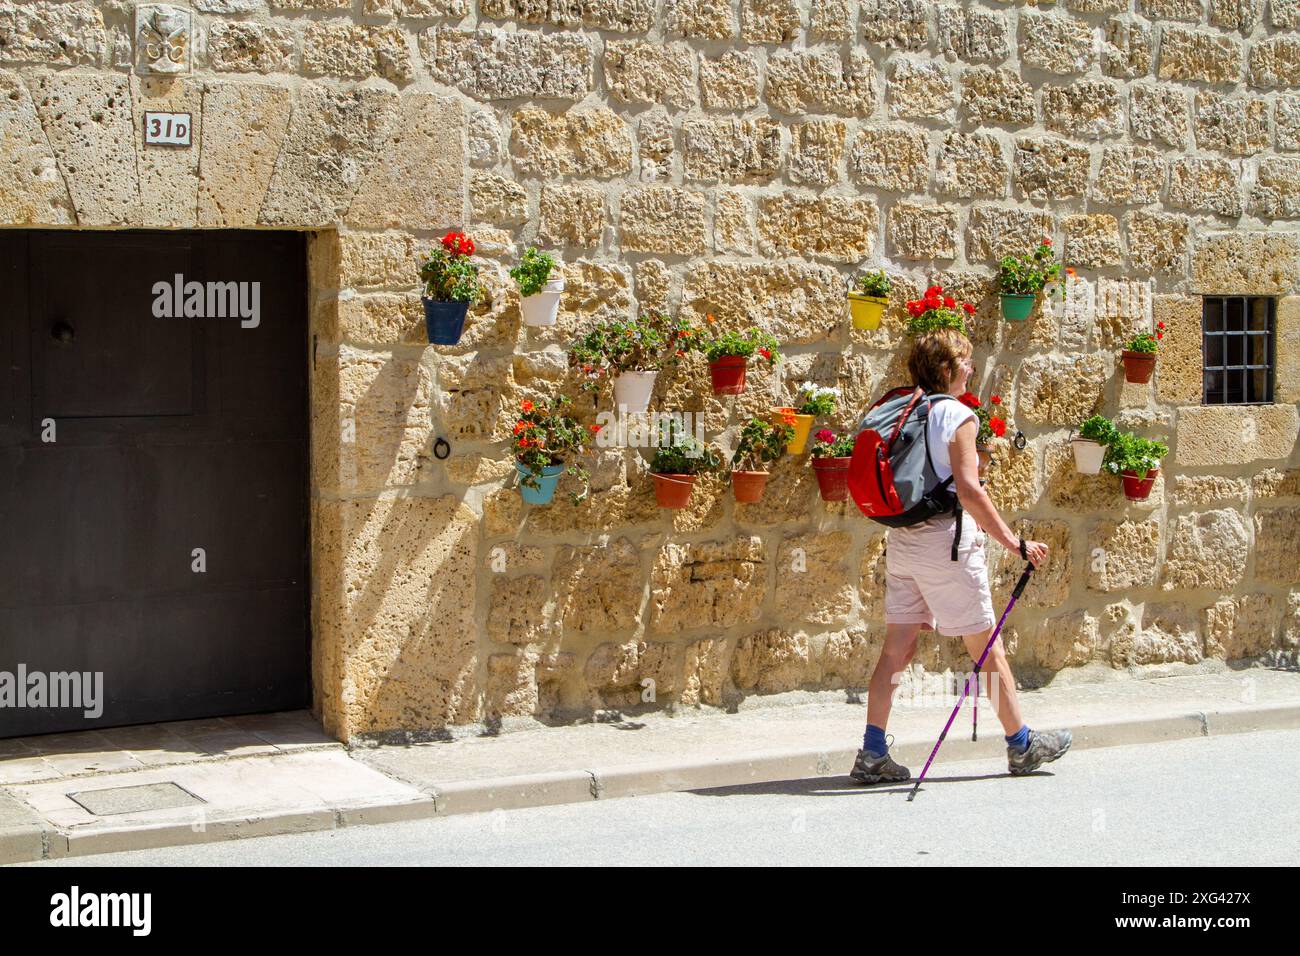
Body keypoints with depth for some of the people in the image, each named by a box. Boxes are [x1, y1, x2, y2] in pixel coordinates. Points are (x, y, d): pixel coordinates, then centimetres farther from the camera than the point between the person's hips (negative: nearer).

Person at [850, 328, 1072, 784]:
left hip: (903, 540, 7)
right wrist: (1014, 543, -19)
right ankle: (1022, 746, 16)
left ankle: (872, 754, 3)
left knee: (897, 648, 6)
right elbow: (968, 490, -20)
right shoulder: (958, 417, -12)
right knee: (987, 646, 5)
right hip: (946, 541, -7)